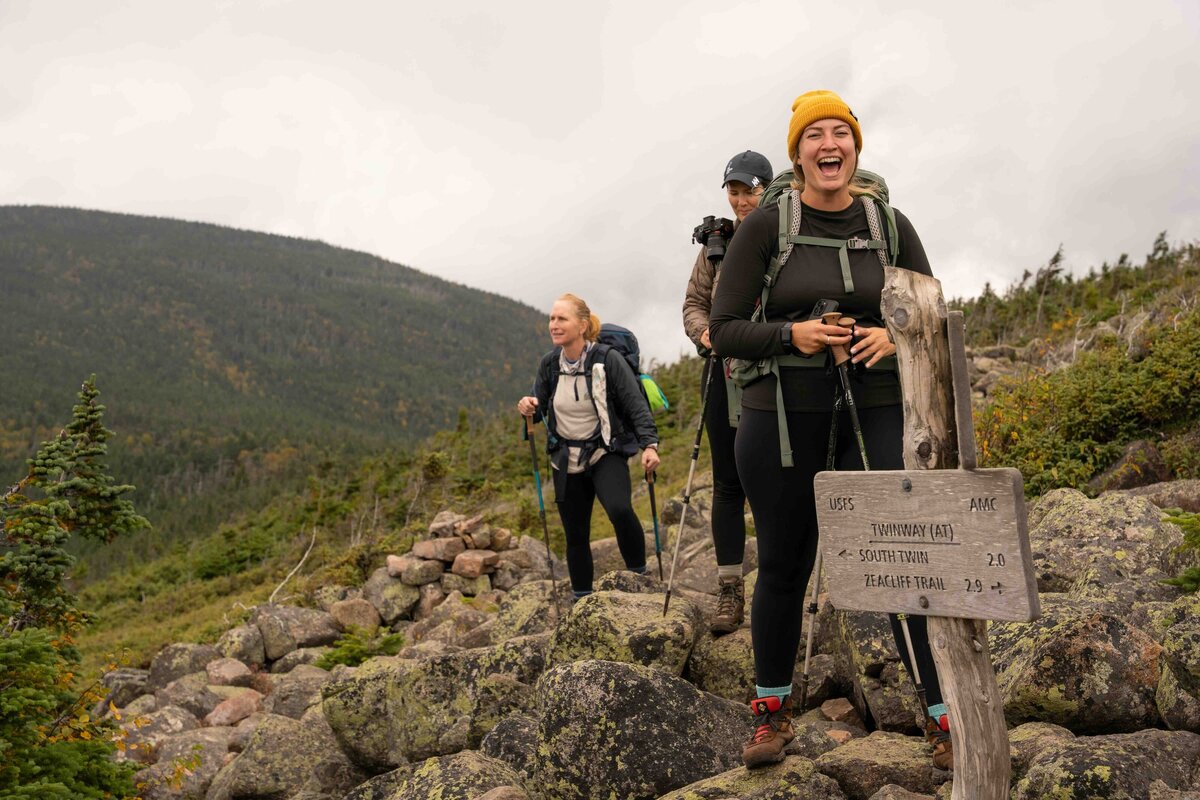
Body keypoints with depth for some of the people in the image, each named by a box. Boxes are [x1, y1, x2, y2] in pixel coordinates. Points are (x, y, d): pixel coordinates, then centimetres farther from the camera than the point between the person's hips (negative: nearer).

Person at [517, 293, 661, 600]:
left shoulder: (607, 359, -14)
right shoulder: (549, 363, -1)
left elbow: (636, 405, -12)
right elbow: (540, 407, 10)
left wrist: (649, 444, -24)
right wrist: (529, 409, -14)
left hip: (606, 453, -4)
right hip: (567, 460, 4)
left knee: (620, 509, -30)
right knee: (575, 534, 11)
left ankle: (638, 572, -5)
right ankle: (581, 598, 29)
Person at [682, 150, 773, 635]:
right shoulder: (716, 244, 11)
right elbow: (694, 302, 11)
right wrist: (706, 334, -9)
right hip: (725, 370, 3)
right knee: (727, 483, 4)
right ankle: (730, 591, 10)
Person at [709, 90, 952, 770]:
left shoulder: (890, 224, 4)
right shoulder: (767, 225, -2)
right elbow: (724, 330, -3)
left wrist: (895, 336, -12)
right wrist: (790, 334, -20)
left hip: (877, 413, 1)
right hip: (783, 415, -1)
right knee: (783, 567, 9)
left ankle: (945, 718, 14)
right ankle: (774, 710, 28)